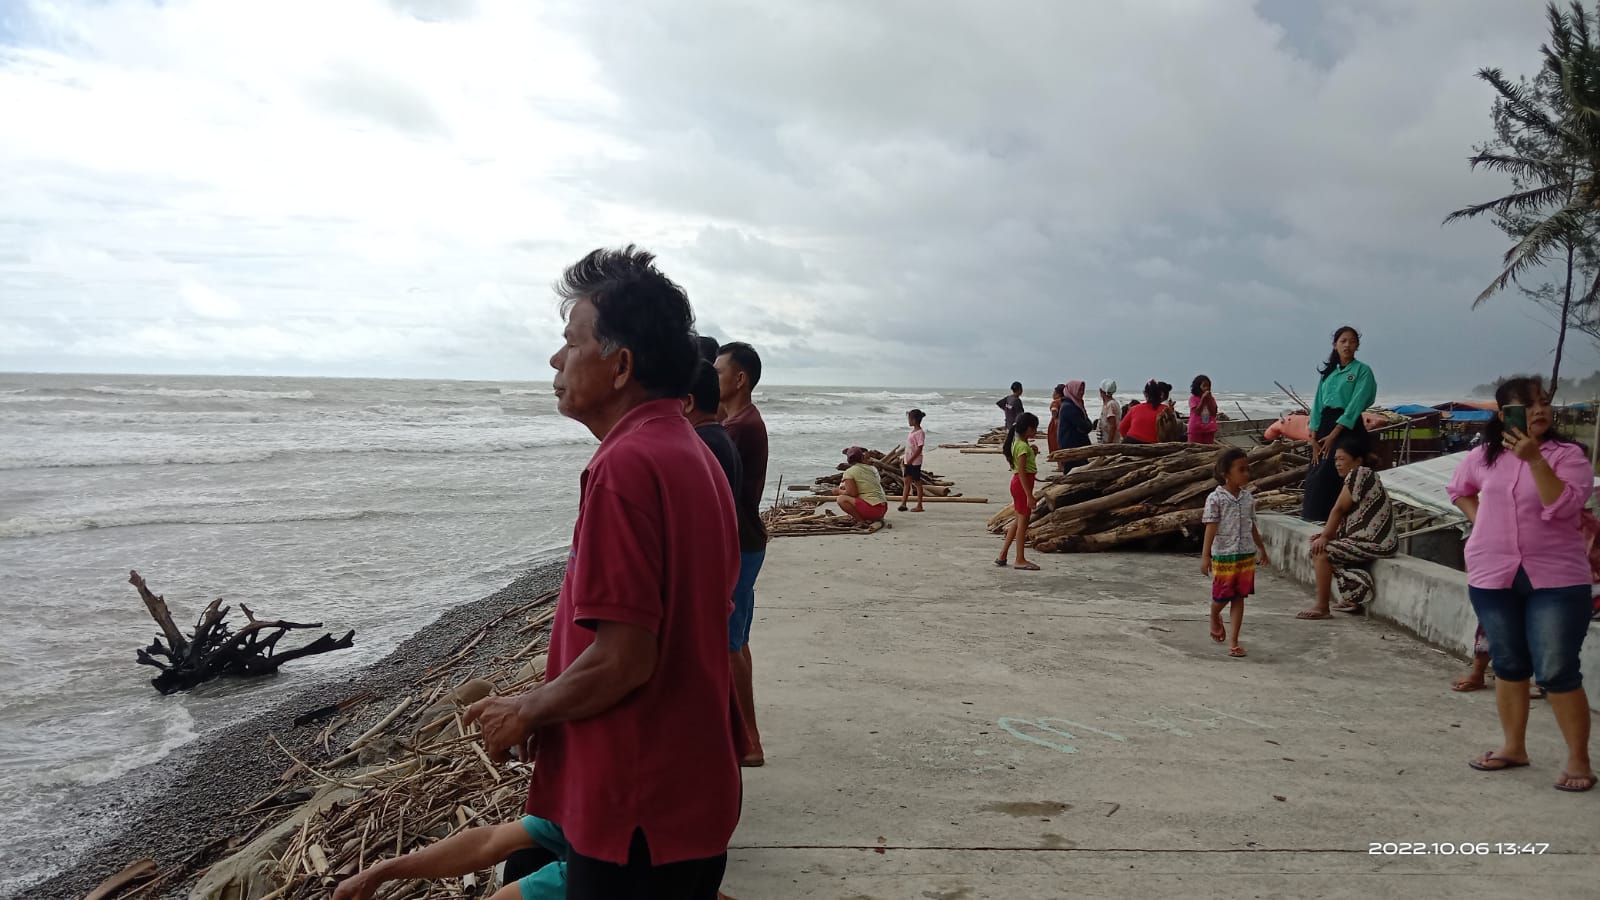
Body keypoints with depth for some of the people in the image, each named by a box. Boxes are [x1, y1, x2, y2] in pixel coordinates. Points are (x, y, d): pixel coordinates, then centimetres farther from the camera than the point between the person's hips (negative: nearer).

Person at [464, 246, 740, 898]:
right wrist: (548, 709, 15)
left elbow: (622, 660, -25)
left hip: (635, 811, -9)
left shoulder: (625, 466, -22)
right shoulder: (694, 454, 8)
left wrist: (525, 713, -8)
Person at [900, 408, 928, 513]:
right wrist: (904, 459, 17)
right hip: (908, 461, 9)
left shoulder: (920, 433, -15)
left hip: (915, 462, -9)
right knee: (906, 481, 8)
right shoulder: (913, 431, 13)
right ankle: (903, 503, 11)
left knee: (917, 482, -1)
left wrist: (910, 460, -23)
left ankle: (919, 506, 5)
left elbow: (919, 448, -20)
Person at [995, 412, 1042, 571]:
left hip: (1017, 483, 10)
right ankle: (1020, 560, 2)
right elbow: (1022, 472, -22)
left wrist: (1033, 453, 7)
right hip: (1022, 484, -10)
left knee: (1018, 521, 15)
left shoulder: (1019, 443, 12)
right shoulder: (1023, 446, -18)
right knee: (1023, 521, -4)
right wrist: (1029, 495, -23)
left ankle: (1002, 556, 18)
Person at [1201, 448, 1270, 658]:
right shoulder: (1215, 499, -10)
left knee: (1239, 598, 4)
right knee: (1221, 597, 5)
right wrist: (1205, 556, -16)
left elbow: (1252, 526, 16)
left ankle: (1233, 641, 8)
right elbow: (1211, 528, -13)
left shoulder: (1248, 498, 5)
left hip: (1246, 555, 4)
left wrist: (1261, 549, 22)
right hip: (1223, 556, -4)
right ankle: (1215, 618, 40)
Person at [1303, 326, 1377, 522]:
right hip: (1325, 424, 5)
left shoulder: (1362, 370, -1)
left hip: (1348, 427, -5)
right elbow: (1318, 404, 9)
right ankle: (1313, 514, 8)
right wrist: (1314, 438, -1)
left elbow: (1355, 405, -11)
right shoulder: (1328, 372, 14)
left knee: (1336, 474, -11)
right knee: (1316, 474, 1)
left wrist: (1333, 435, -17)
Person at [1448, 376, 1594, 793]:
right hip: (1493, 576, 4)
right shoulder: (1484, 456, 5)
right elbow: (1460, 489, 24)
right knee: (1509, 666, 14)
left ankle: (1578, 760, 7)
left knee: (1557, 672, -5)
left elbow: (1563, 506, -21)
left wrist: (1534, 458, -25)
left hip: (1556, 578, -4)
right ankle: (1513, 747, 27)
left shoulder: (1568, 454, -6)